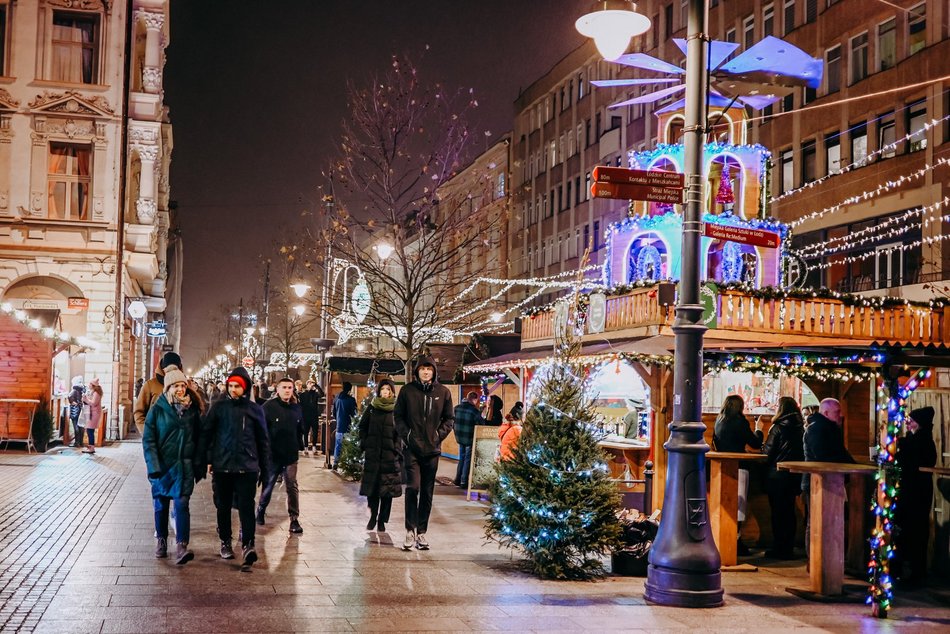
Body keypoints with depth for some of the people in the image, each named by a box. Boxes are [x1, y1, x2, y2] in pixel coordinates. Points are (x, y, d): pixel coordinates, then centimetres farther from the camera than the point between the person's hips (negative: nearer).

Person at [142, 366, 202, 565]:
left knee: (182, 503, -11)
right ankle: (161, 540, 28)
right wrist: (153, 465, -12)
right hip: (162, 464, 0)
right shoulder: (157, 409, -1)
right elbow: (148, 439, -3)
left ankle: (182, 546, -17)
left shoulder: (193, 409, 5)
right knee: (161, 504, 11)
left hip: (184, 466, 0)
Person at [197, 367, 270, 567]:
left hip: (247, 467, -1)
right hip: (222, 467, 1)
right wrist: (202, 463, 0)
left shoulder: (254, 410, 4)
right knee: (223, 507, 11)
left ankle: (248, 545, -9)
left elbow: (263, 440, 10)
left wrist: (264, 468, 9)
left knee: (246, 506, -8)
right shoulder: (219, 407, 2)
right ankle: (225, 542, 24)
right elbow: (205, 434, 3)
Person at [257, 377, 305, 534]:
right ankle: (261, 511, 36)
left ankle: (294, 519, 1)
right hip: (272, 454, -2)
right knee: (268, 485, 14)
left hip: (291, 455, 2)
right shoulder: (269, 406, -9)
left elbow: (300, 429, 13)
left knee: (292, 487, -1)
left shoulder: (296, 407, 4)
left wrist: (298, 446, 7)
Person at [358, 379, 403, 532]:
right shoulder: (372, 408, 7)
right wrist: (364, 444, 4)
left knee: (387, 490, -1)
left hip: (390, 453, -2)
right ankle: (373, 517, 18)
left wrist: (397, 448, -9)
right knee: (371, 485, 3)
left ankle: (382, 521, 7)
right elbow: (362, 426, 13)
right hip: (372, 453, 2)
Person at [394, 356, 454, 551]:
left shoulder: (443, 392, 4)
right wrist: (406, 434, -6)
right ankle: (410, 530, -3)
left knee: (427, 492, 7)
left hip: (432, 448, 2)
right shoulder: (407, 390, 0)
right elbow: (398, 416, 6)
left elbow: (449, 418, 11)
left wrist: (440, 434, -2)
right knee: (413, 487, -11)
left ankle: (421, 531, 15)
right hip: (412, 447, -2)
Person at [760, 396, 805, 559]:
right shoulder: (800, 427, 5)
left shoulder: (778, 427, -12)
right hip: (795, 475, 6)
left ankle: (779, 549, 4)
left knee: (777, 511, 2)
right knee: (789, 512, 12)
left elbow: (768, 451, -10)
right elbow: (802, 451, 11)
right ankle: (788, 549, 15)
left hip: (777, 474, -6)